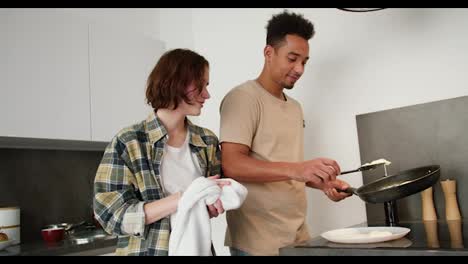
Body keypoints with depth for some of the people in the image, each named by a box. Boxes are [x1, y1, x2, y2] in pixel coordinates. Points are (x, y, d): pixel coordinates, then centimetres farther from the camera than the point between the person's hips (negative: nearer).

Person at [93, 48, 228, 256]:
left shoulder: (208, 141, -1)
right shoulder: (128, 142, -14)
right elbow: (112, 215, -17)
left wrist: (212, 204, -17)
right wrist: (185, 197, -26)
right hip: (147, 249, -4)